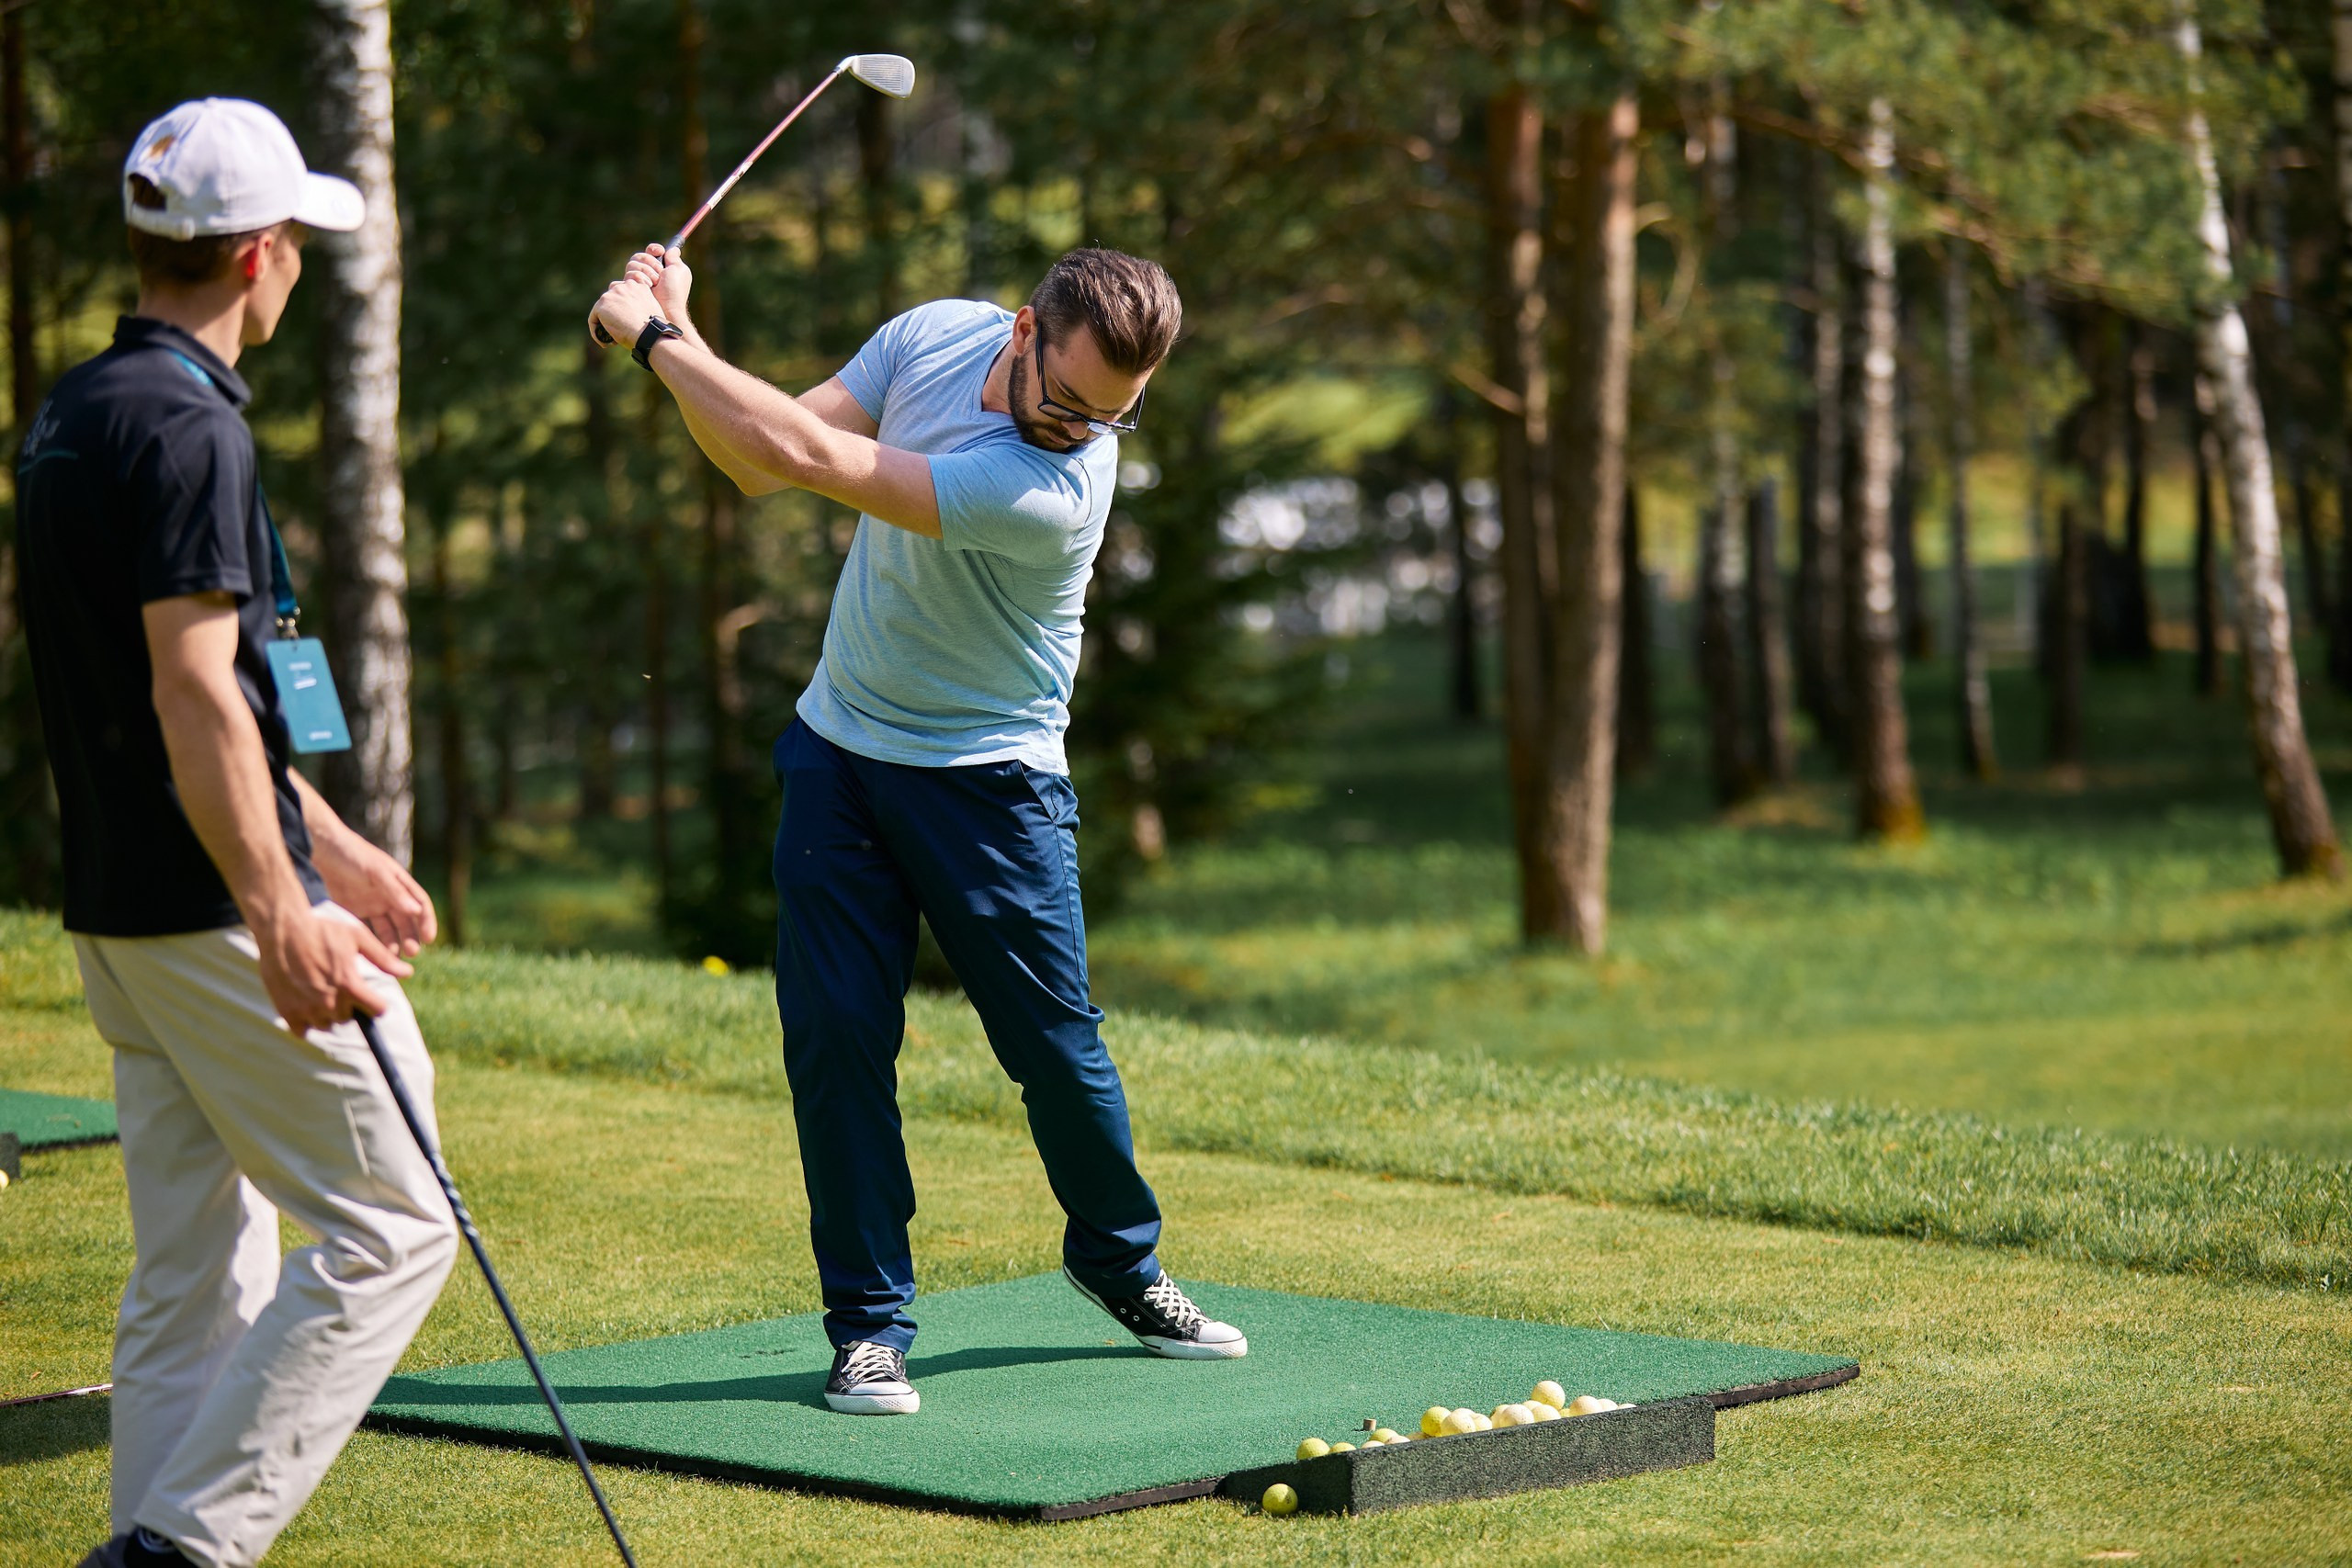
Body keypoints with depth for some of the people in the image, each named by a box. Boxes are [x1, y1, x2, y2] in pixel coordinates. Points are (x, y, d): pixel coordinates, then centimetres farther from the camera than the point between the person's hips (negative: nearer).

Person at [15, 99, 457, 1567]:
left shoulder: (76, 413, 15)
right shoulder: (186, 424, -15)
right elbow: (194, 695, -23)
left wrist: (334, 844, 26)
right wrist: (283, 913, -26)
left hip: (120, 904, 10)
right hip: (217, 903, -10)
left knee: (192, 1277, 11)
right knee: (393, 1221, -3)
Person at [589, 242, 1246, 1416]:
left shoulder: (1054, 491, -30)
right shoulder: (935, 334, -8)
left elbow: (811, 460, -32)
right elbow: (757, 466, 0)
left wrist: (656, 336, -23)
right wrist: (677, 334, -15)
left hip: (989, 780, -4)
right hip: (839, 750, 4)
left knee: (1055, 1043, 2)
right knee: (834, 1031, -4)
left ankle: (1120, 1262, 29)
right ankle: (869, 1322, 6)